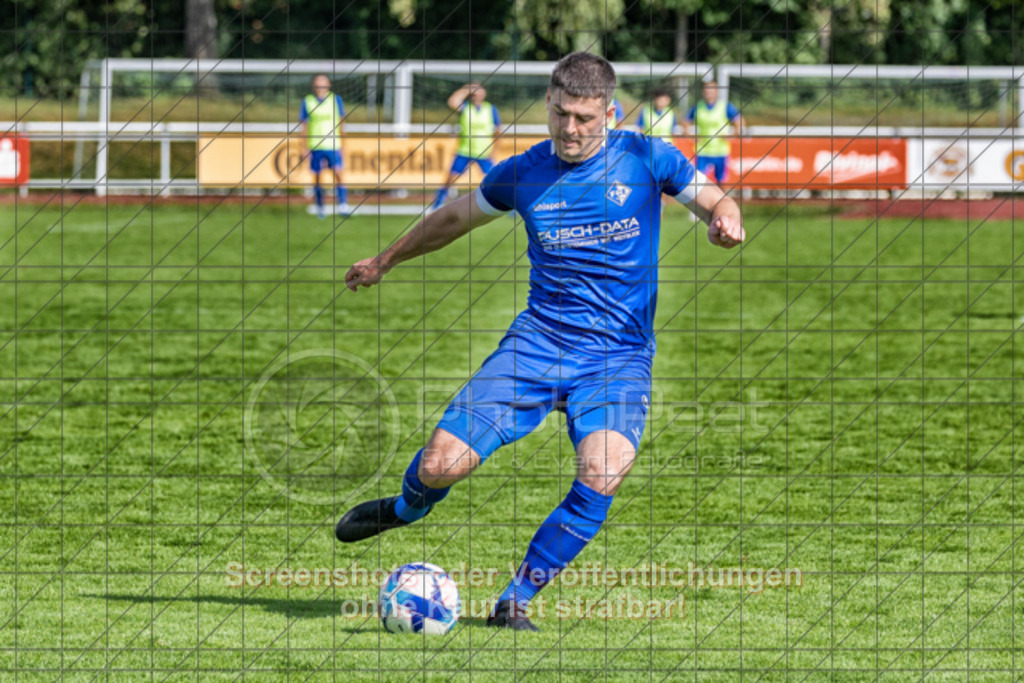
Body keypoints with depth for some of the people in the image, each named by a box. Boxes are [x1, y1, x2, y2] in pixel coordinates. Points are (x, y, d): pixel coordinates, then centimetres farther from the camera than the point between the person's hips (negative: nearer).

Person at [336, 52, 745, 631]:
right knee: (441, 465, -11)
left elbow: (717, 202, 7)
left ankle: (516, 600, -10)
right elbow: (457, 218, 22)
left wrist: (726, 219, -18)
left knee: (601, 480, -28)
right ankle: (406, 509, 28)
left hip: (620, 356, -2)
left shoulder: (645, 159, -1)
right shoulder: (524, 174, 5)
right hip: (538, 341, 2)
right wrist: (385, 261, 33)